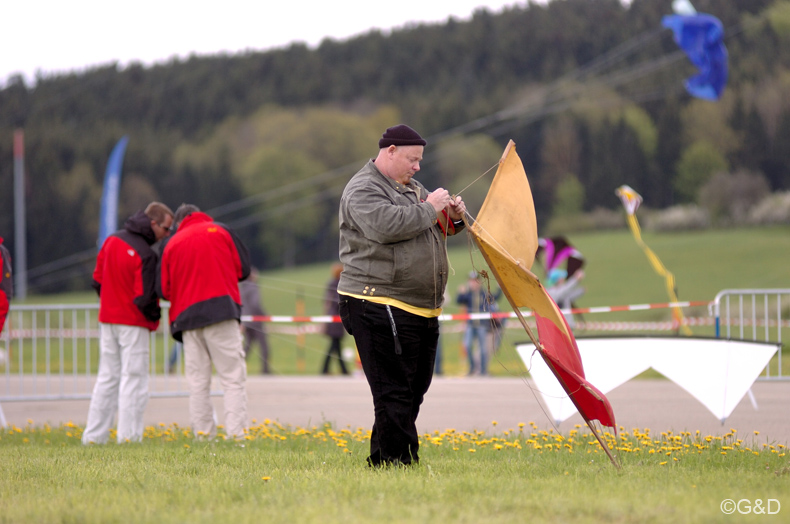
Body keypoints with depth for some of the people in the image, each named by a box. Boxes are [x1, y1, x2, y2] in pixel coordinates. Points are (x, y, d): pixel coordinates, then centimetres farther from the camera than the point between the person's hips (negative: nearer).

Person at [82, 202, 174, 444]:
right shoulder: (145, 255, -19)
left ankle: (93, 436, 12)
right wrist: (155, 315, -2)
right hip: (134, 324, -7)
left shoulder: (112, 241, 5)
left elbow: (97, 279, 11)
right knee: (133, 379, -1)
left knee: (107, 378, 12)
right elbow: (144, 298, -21)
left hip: (107, 319, 7)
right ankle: (128, 436, -4)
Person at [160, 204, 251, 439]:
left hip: (186, 315, 3)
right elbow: (243, 268, 5)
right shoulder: (221, 231, 7)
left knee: (197, 380, 6)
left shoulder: (171, 244, 13)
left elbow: (165, 289, 9)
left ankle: (203, 434, 1)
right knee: (233, 377, -4)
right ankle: (236, 433, -15)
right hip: (221, 310, -3)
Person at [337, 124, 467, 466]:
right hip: (380, 308, -10)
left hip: (421, 310, 10)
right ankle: (399, 461, -12)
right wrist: (429, 209, -16)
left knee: (414, 389, 11)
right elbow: (387, 225, -26)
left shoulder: (412, 190, 22)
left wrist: (455, 217, 10)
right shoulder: (363, 190, -8)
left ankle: (381, 460, 18)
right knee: (394, 392, -11)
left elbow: (434, 229, 32)